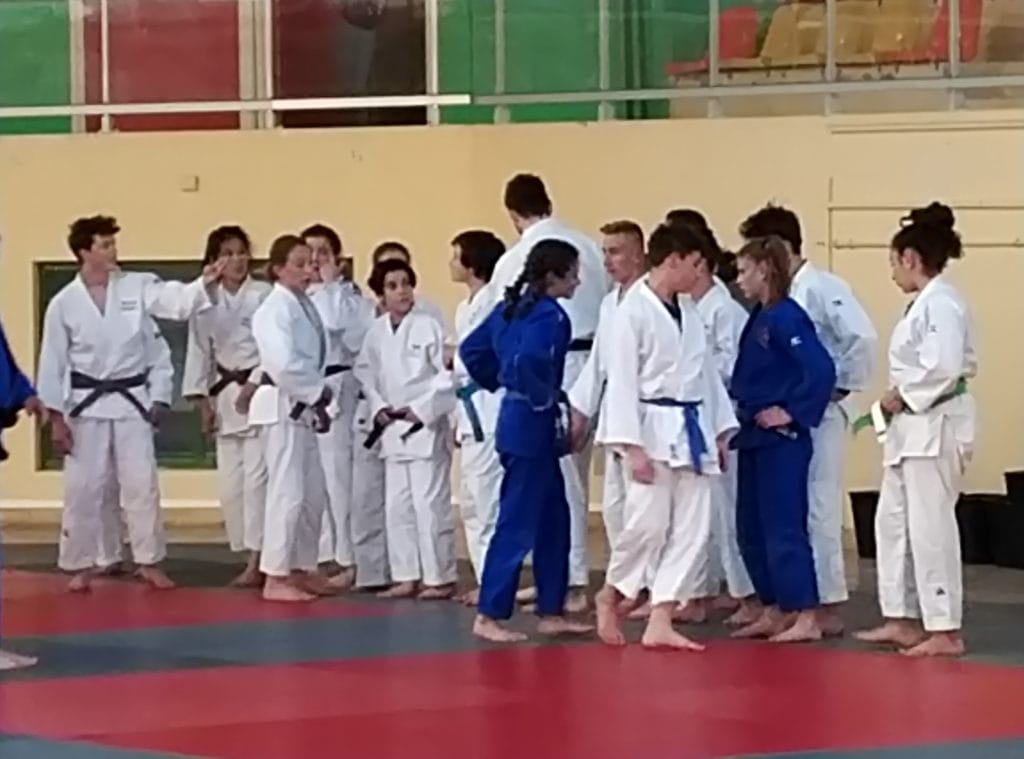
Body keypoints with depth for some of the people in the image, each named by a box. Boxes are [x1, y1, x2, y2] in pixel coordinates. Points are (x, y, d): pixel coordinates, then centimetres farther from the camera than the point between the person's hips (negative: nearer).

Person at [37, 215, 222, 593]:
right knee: (83, 488, 3)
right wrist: (56, 418, -4)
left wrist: (205, 283, -39)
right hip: (86, 405, -1)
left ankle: (149, 561, 13)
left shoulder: (137, 287, -2)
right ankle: (81, 565, 15)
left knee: (142, 484, 3)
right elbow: (53, 362, -2)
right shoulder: (64, 303, -5)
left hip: (131, 401, 1)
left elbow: (178, 300, -18)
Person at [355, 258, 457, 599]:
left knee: (430, 503, -8)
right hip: (392, 428, 6)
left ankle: (440, 577, 0)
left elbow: (449, 375, -12)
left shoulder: (428, 326, -9)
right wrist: (379, 407, -2)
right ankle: (407, 575, 18)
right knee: (397, 505, 9)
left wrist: (422, 409, -15)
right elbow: (366, 374, 13)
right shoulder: (376, 332, 7)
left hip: (426, 426, -6)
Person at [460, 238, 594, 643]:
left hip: (517, 420, 10)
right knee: (518, 522, -4)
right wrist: (547, 398, -18)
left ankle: (551, 612, 20)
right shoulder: (551, 316, -17)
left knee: (553, 518, 15)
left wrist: (499, 385, 18)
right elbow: (527, 362, -34)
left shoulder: (513, 307, 10)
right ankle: (489, 617, 0)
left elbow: (472, 350, 15)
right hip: (534, 426, -10)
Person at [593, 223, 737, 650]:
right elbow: (622, 380, -14)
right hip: (655, 430, -7)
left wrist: (721, 430, 13)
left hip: (692, 430, 8)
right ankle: (611, 597, 17)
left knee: (693, 529, 2)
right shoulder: (634, 310, -11)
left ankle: (659, 623, 4)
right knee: (647, 525, -8)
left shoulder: (689, 311, 12)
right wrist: (632, 446, -18)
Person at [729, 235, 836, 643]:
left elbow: (822, 370, -25)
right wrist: (744, 416, 11)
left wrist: (793, 413, -19)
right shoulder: (759, 318, 12)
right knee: (751, 529, 13)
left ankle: (807, 617, -3)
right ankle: (774, 613, 21)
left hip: (781, 440, -10)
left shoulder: (786, 318, -16)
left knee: (784, 528, -8)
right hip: (755, 437, 10)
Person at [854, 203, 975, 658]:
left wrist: (903, 397, -17)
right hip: (914, 427, 11)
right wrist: (898, 404, 10)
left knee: (930, 526, -8)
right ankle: (902, 619, 21)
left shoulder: (941, 303, -17)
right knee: (893, 520, 14)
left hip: (935, 426, -11)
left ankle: (945, 630, -4)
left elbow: (945, 367, -27)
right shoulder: (927, 302, 15)